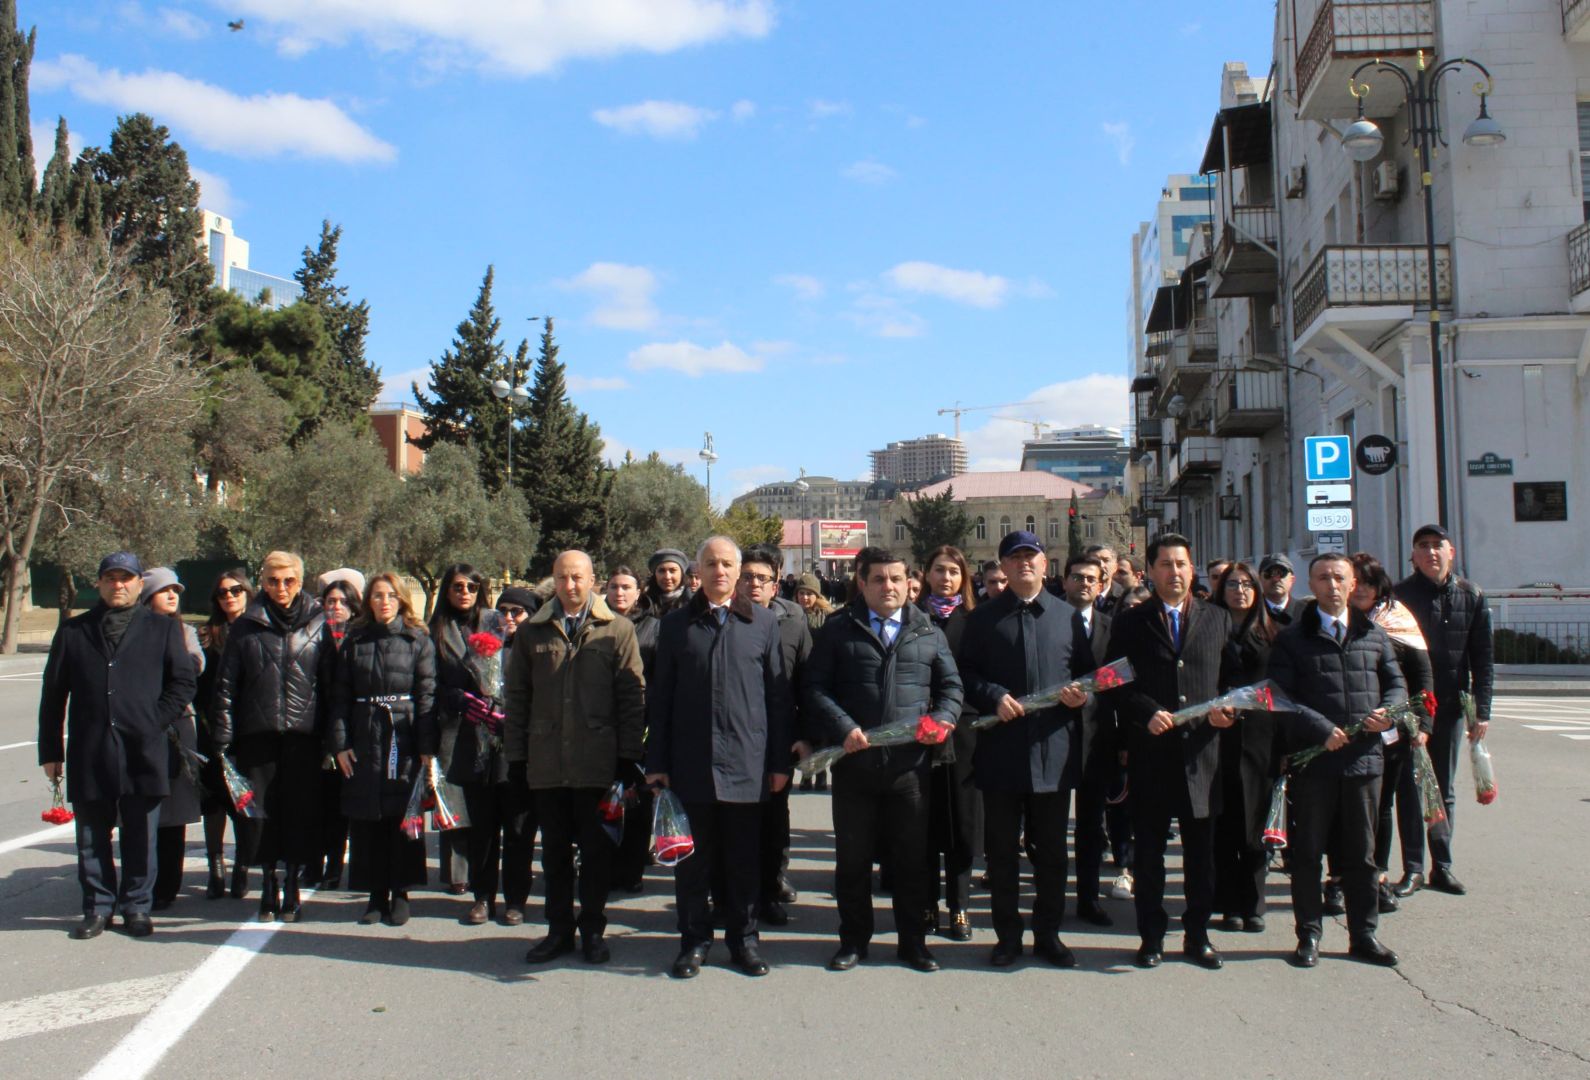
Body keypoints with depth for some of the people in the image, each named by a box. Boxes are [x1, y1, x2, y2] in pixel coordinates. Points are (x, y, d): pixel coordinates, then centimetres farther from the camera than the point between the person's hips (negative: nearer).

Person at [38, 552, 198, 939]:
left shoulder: (163, 629, 8)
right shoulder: (73, 631, 11)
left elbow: (183, 683, 6)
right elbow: (53, 696, 10)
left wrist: (154, 721, -5)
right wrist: (51, 751, 6)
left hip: (143, 753, -1)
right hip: (89, 756, 1)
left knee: (140, 838, 5)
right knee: (91, 838, 8)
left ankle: (136, 907, 17)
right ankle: (98, 907, 21)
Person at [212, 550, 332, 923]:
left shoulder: (318, 625, 4)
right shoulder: (246, 627, 6)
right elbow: (226, 686, 7)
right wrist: (223, 740, 0)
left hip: (303, 735, -1)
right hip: (257, 735, 1)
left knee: (299, 810, 3)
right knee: (261, 810, 4)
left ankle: (291, 886, 18)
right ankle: (268, 886, 19)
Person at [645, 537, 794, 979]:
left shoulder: (763, 622, 6)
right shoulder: (676, 624, 7)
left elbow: (778, 694, 5)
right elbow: (660, 698, 6)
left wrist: (780, 761, 1)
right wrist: (656, 762, 1)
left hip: (746, 763, 0)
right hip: (690, 763, 0)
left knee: (744, 859, 8)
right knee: (692, 858, 7)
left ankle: (743, 938, 22)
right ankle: (694, 940, 20)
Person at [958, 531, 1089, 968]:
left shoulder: (1067, 616, 10)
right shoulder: (983, 618, 6)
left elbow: (1087, 671, 13)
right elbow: (965, 673, 2)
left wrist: (1083, 693, -8)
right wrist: (994, 697, -14)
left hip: (1054, 751, 1)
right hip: (1001, 749, -1)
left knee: (1051, 849, 9)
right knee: (1001, 850, 7)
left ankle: (1048, 933, 22)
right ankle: (1008, 934, 18)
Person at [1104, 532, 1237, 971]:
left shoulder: (1218, 619, 11)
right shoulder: (1130, 623, 5)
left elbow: (1233, 676, 10)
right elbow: (1118, 685, 0)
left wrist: (1227, 708, -9)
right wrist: (1147, 714, -15)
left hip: (1202, 750, 2)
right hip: (1150, 751, -1)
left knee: (1201, 850, 8)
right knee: (1148, 851, 6)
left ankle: (1197, 935, 21)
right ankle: (1151, 936, 17)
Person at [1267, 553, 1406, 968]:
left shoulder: (1374, 635, 13)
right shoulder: (1292, 639, 2)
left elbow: (1396, 684, 16)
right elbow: (1281, 698, -6)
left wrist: (1387, 711, -6)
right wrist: (1322, 730, -17)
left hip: (1364, 759, 3)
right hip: (1312, 760, -3)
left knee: (1361, 853, 11)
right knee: (1307, 852, 5)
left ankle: (1363, 934, 21)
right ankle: (1309, 934, 15)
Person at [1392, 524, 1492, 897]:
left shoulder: (1470, 596, 4)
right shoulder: (1400, 595, -4)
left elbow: (1482, 658, 6)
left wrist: (1482, 710, 1)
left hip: (1450, 705, 3)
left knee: (1444, 790, 12)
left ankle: (1441, 866, 21)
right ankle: (1412, 869, 7)